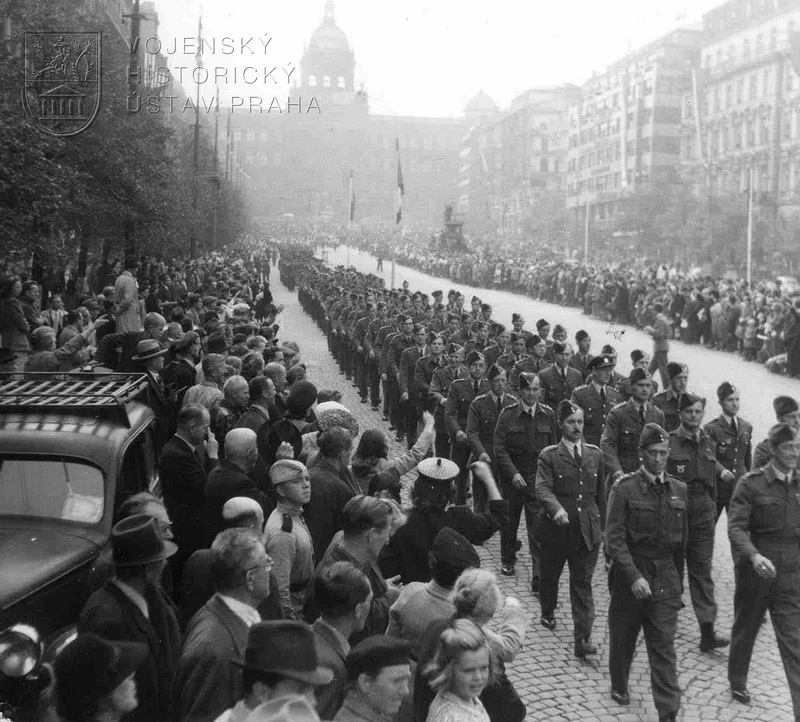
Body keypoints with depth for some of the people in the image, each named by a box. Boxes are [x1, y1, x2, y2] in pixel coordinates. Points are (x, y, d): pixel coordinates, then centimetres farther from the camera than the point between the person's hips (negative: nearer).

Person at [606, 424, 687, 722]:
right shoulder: (624, 488, -9)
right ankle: (619, 685, 40)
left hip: (665, 578, 2)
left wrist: (677, 579, 12)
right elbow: (614, 539, -13)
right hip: (629, 574, -2)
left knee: (664, 647, -2)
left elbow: (683, 539, 11)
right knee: (622, 638, 16)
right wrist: (634, 576, -22)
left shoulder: (679, 490, 4)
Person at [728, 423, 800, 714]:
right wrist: (754, 556, -31)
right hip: (754, 571, -2)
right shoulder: (751, 483, -10)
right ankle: (737, 684, 41)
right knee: (745, 630, 18)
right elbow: (736, 527, -15)